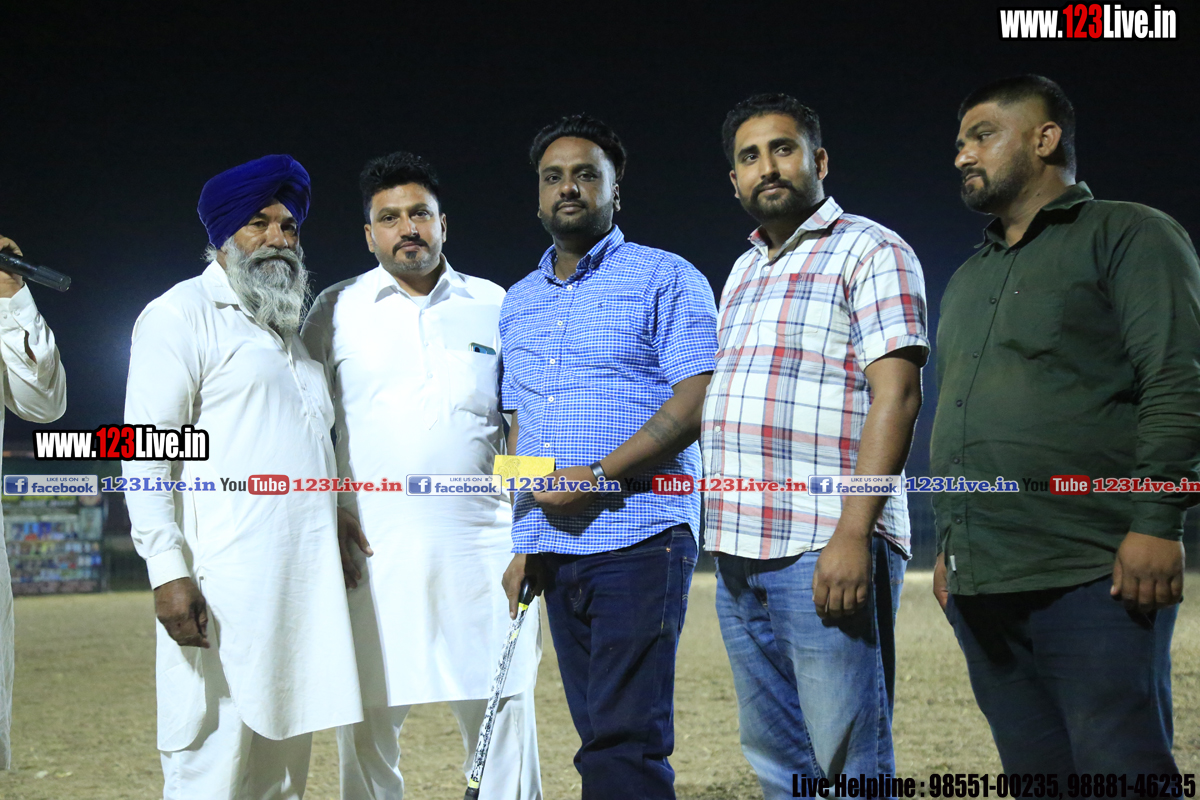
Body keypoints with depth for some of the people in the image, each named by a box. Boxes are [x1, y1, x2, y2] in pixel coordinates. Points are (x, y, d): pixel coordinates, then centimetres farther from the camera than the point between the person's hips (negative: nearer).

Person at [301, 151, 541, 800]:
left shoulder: (493, 306, 12)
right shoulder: (336, 309, 9)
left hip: (482, 545, 1)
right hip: (371, 551, -1)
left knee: (502, 714, 1)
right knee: (366, 718, 1)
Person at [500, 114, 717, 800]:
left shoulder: (667, 280, 1)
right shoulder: (519, 303, 20)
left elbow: (696, 401, -9)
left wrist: (597, 476, -17)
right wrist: (522, 545, 14)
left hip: (639, 540, -6)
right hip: (554, 550, 6)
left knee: (625, 738, -11)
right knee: (599, 735, 9)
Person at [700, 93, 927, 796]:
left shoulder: (870, 252, -2)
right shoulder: (745, 272, 22)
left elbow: (896, 394, -13)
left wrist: (854, 535, -22)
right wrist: (724, 533, 15)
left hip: (825, 552, -8)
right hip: (739, 554, 8)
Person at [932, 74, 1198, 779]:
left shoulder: (1129, 236, 2)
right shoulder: (969, 279, 25)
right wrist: (948, 548, 21)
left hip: (1090, 579, -7)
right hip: (981, 585, 7)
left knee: (1121, 771, -9)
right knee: (1035, 775, 8)